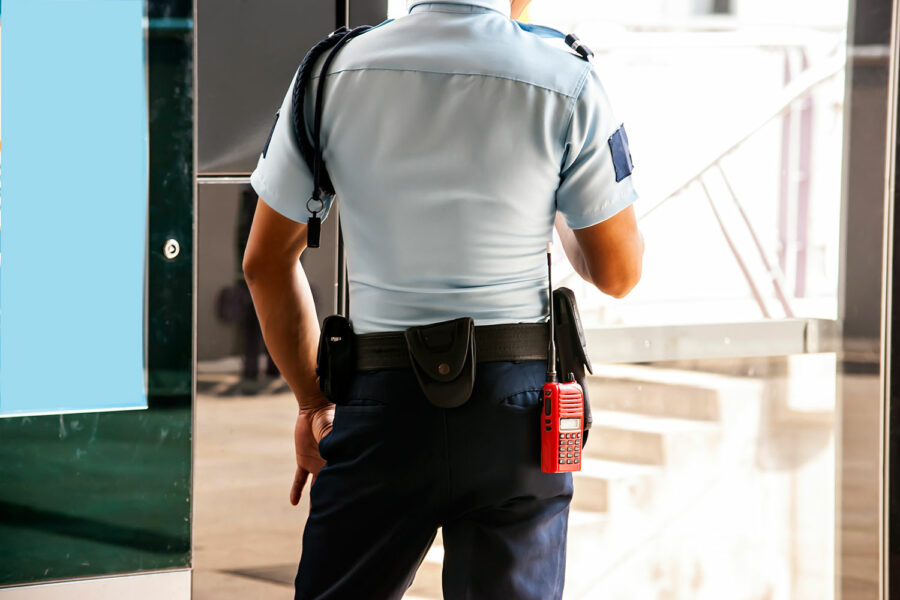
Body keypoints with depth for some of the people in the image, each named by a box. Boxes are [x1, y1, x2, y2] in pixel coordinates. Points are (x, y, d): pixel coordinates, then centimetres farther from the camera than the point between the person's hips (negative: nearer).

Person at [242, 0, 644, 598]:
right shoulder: (567, 84, -6)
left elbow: (267, 264, 6)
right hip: (513, 407, -1)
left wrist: (313, 403, 17)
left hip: (383, 409, 1)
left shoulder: (334, 73, 1)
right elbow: (618, 273, 1)